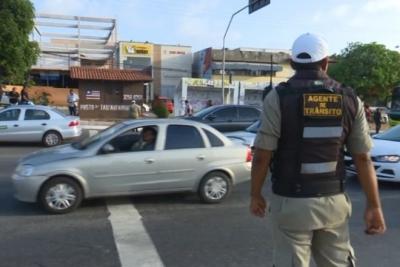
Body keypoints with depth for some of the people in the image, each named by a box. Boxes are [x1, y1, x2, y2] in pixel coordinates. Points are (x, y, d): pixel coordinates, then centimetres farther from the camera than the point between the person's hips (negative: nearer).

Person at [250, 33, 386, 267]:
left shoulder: (279, 97, -11)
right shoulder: (350, 100, 0)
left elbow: (262, 156, -12)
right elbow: (363, 158, 1)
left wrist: (256, 195, 2)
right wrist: (374, 206, 9)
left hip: (291, 202, -3)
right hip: (334, 202, 4)